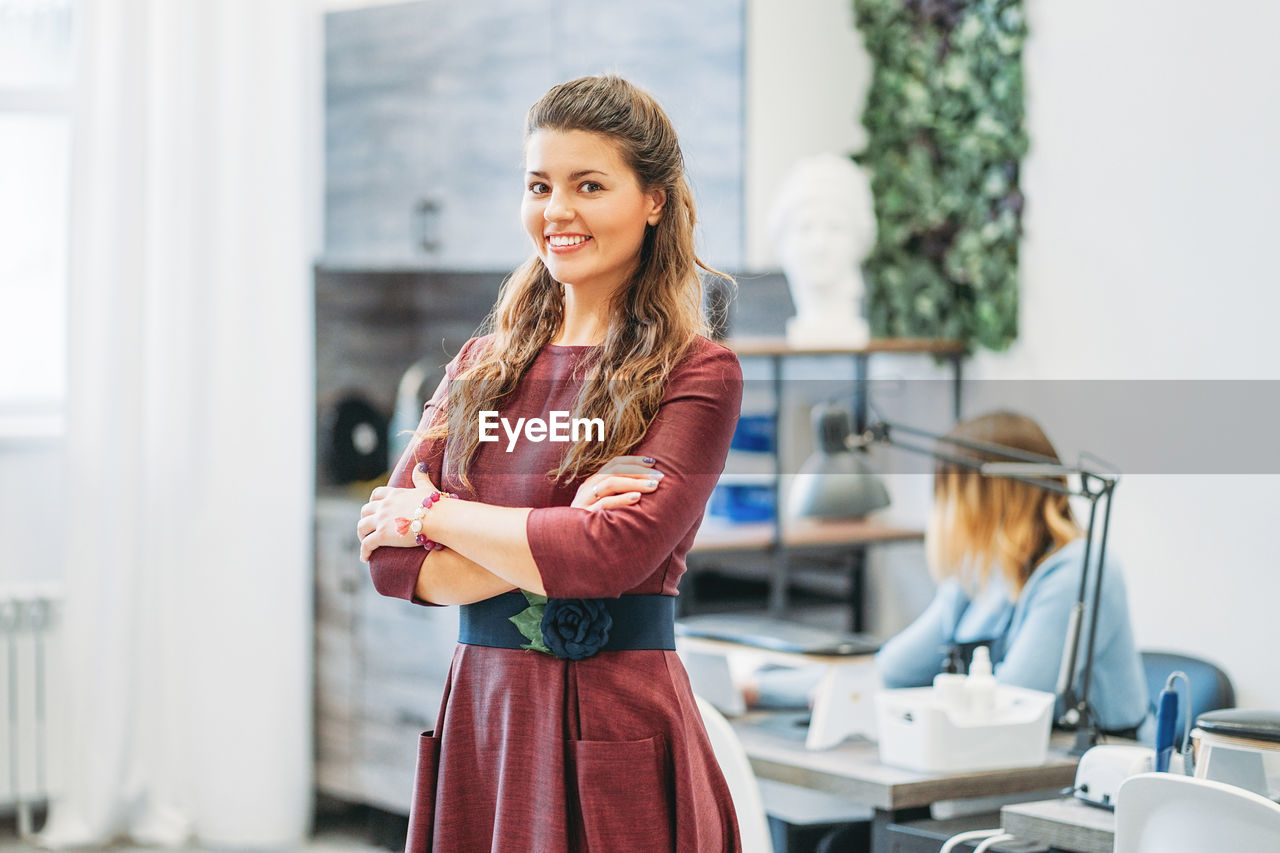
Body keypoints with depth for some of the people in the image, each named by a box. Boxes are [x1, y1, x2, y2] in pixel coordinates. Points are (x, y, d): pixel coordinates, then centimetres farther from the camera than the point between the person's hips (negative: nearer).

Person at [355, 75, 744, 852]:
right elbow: (392, 560, 1)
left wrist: (437, 516, -5)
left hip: (618, 726, -4)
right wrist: (558, 541, -13)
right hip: (480, 718, 4)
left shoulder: (696, 374, -5)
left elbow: (612, 555, -18)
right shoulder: (481, 368, 10)